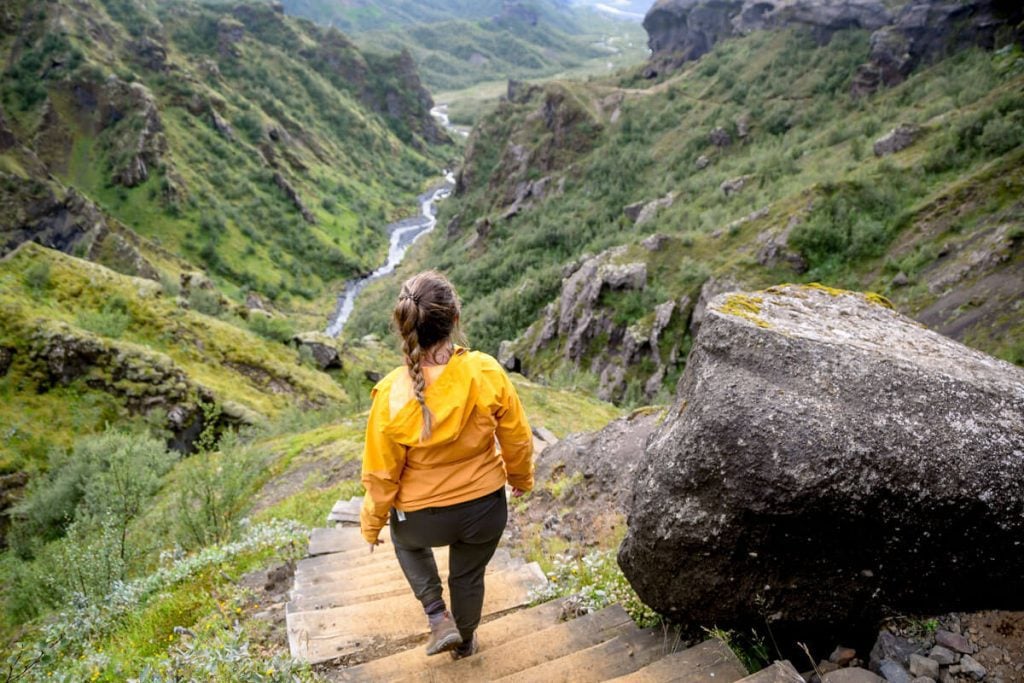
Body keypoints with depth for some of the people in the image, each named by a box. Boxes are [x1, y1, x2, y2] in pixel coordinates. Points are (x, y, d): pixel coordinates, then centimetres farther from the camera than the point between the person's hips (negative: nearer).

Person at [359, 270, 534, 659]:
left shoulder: (392, 396, -25)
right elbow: (517, 441, -8)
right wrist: (522, 479, 14)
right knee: (469, 576, 29)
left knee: (406, 539, 35)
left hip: (423, 517, -1)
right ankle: (465, 642, 53)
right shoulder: (488, 373, -22)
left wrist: (371, 523, 7)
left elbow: (381, 474, -13)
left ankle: (439, 618, 26)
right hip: (486, 508, 1)